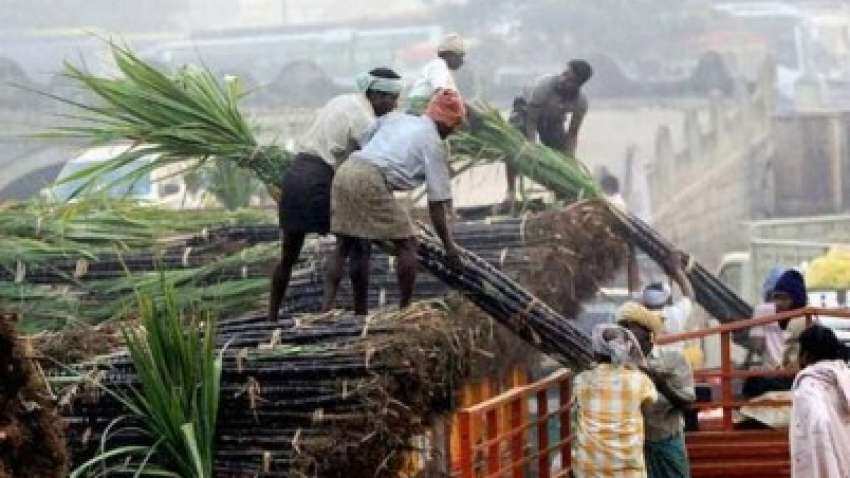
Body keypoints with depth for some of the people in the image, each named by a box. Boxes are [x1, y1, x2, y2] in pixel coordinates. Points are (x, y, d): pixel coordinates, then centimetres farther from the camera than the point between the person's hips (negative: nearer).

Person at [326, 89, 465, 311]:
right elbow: (437, 203, 4)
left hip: (345, 171, 7)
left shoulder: (396, 118, 22)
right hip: (370, 182, -7)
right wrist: (449, 245, 8)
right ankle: (405, 307, 3)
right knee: (407, 243, 5)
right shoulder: (434, 143, 5)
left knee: (345, 243, 16)